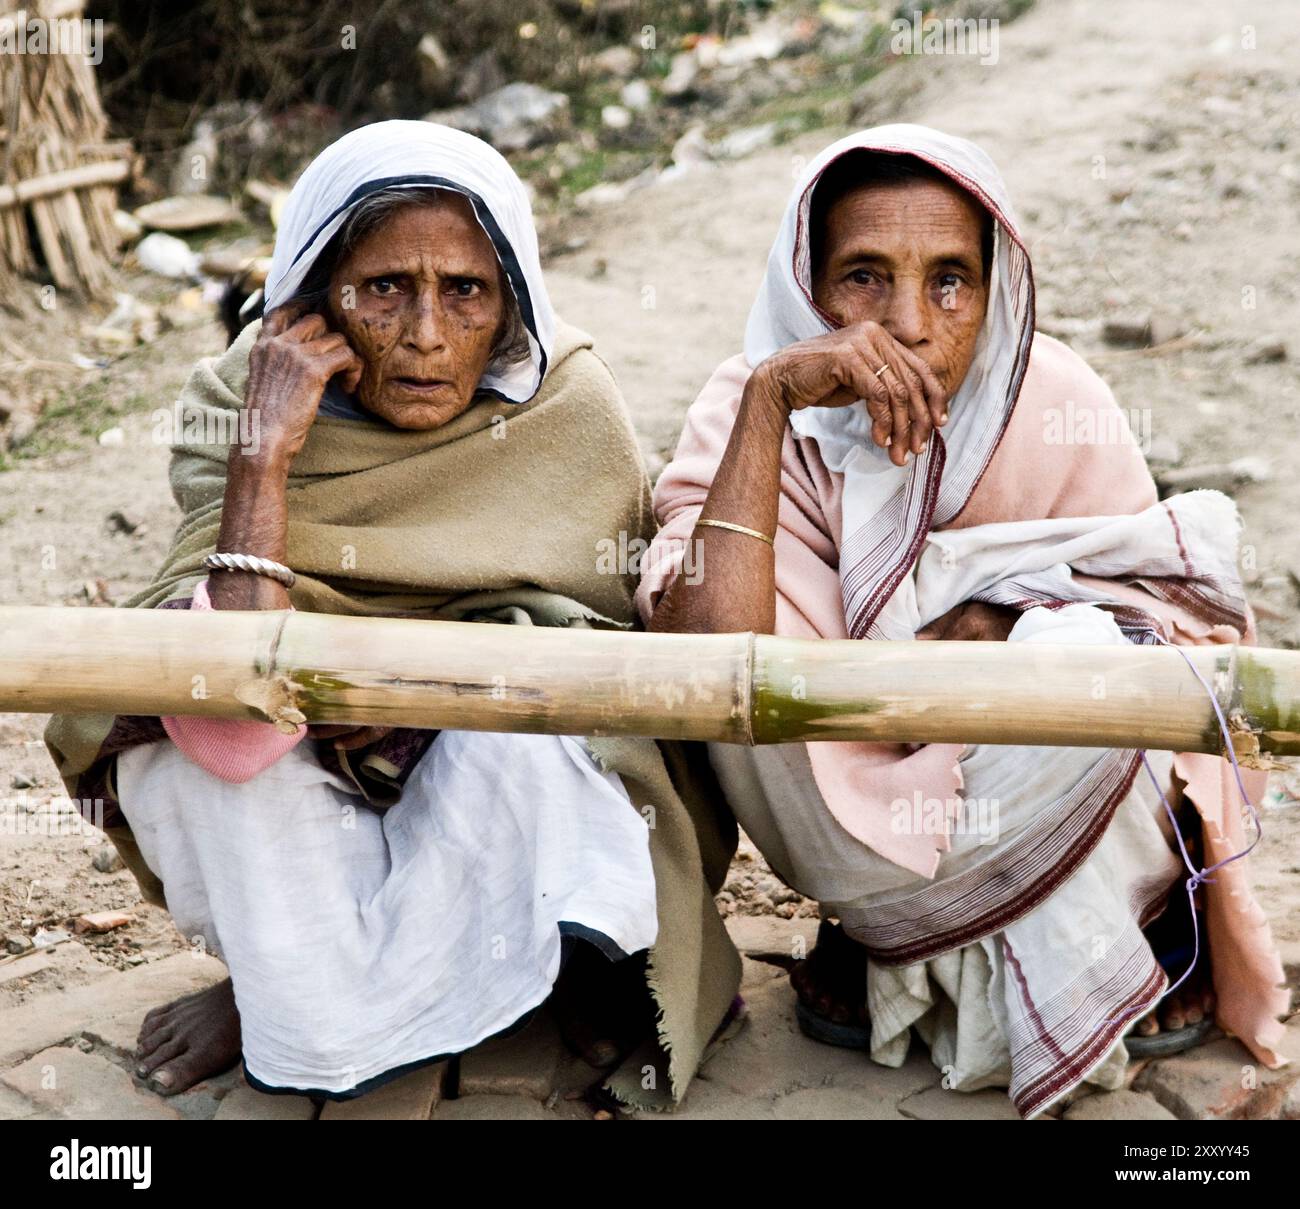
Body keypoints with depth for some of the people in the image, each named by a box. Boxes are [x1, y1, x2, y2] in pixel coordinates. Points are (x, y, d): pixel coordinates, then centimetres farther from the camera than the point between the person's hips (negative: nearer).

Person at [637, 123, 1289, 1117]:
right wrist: (767, 403, -38)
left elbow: (1176, 659, -9)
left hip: (1039, 811, 0)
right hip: (857, 826, 0)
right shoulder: (752, 410, -17)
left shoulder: (1058, 407, -14)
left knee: (1087, 651, -31)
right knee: (740, 667, -29)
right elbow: (711, 666, -35)